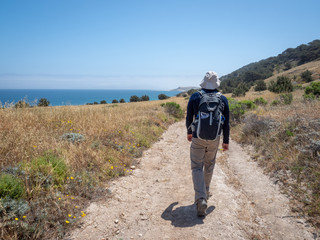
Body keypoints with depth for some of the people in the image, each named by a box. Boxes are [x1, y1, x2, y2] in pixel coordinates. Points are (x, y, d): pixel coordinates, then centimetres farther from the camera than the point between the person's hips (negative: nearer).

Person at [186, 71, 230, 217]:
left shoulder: (195, 97, -6)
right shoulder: (223, 99, -2)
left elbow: (189, 118, 1)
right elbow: (226, 123, 1)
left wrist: (189, 132, 18)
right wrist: (226, 141, 10)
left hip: (198, 139, -2)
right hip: (214, 139, 2)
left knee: (197, 168, 3)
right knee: (209, 166, 21)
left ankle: (201, 198, -12)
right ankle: (206, 192, 38)